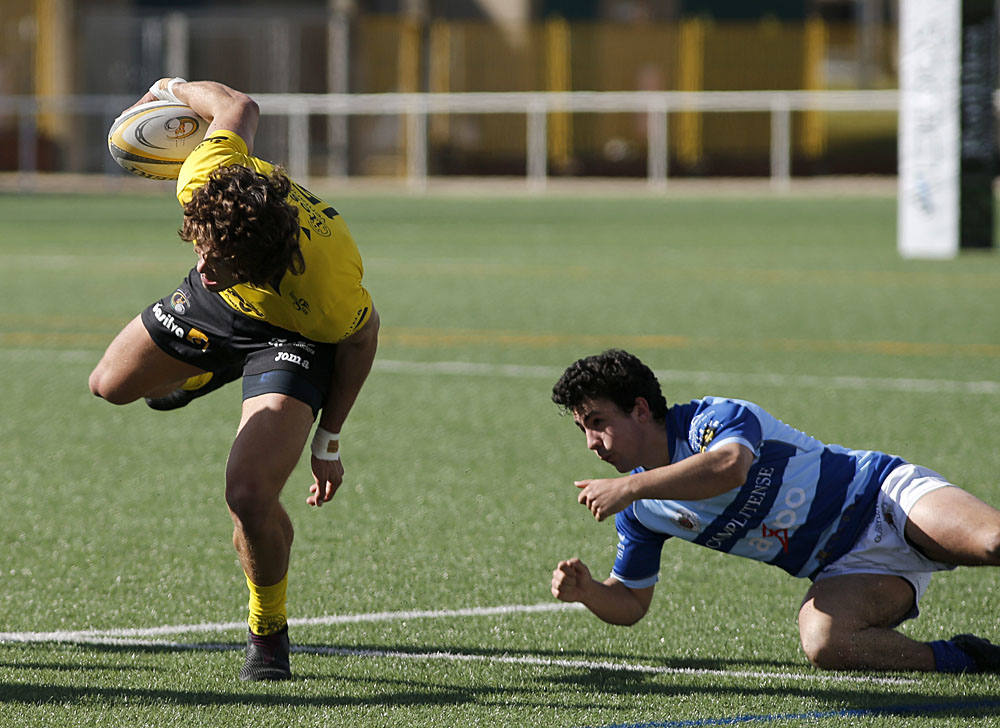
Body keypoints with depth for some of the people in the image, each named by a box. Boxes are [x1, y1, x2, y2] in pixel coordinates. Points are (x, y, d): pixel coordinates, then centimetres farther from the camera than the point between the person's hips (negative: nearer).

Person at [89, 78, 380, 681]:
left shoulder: (330, 284, -45)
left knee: (250, 499, -21)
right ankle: (211, 372, 56)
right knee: (112, 384, 23)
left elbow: (362, 336, -21)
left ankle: (269, 634, 8)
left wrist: (329, 442, -12)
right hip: (217, 307, 5)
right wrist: (174, 88, 6)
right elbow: (238, 108, -16)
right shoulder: (207, 181, -38)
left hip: (295, 337, -5)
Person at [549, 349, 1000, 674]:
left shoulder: (715, 419, -15)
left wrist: (629, 487, -36)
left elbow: (730, 466, -39)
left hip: (886, 498, -5)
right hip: (845, 570, 5)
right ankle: (958, 660, -22)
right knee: (822, 642, -31)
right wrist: (586, 591, -7)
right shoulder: (638, 511, 6)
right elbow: (630, 603, 16)